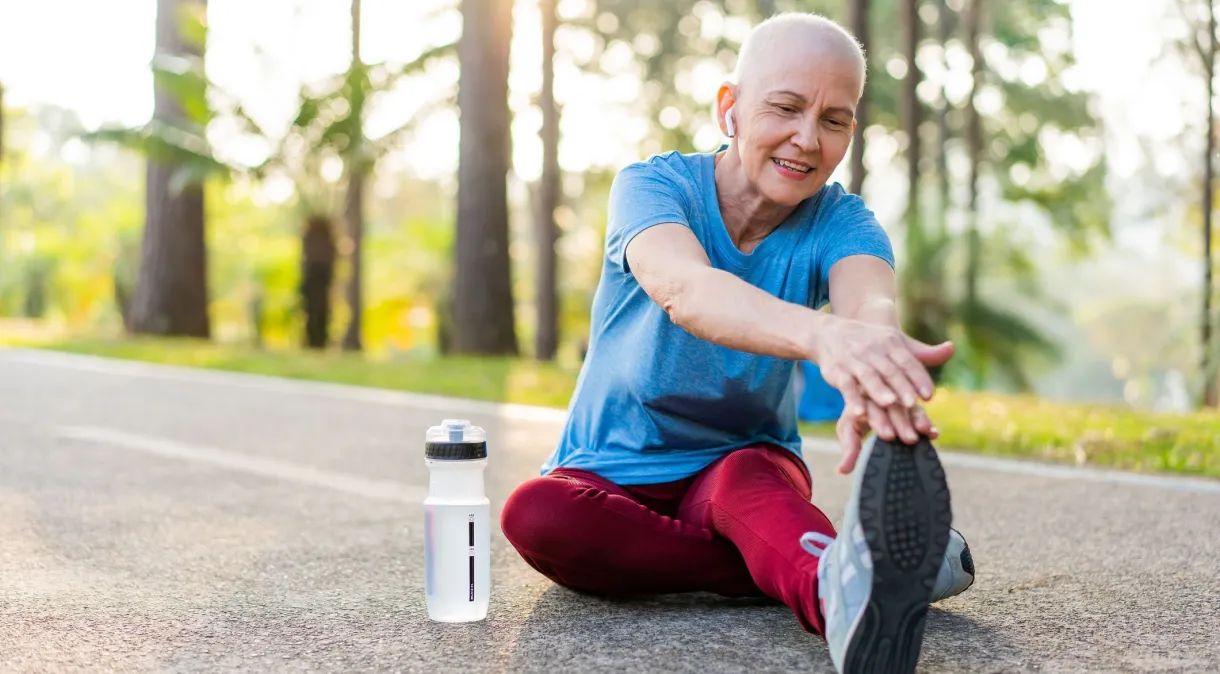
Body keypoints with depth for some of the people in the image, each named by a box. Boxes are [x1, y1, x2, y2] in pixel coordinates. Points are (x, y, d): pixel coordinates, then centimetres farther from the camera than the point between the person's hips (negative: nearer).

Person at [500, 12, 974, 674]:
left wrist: (875, 384, -60)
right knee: (534, 513, -34)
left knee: (751, 473, -35)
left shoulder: (840, 223, -7)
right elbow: (683, 289, -39)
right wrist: (822, 336, -61)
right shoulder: (650, 185, -14)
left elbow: (870, 301, -33)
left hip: (747, 466, 1)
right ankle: (829, 572, -38)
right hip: (610, 476, -1)